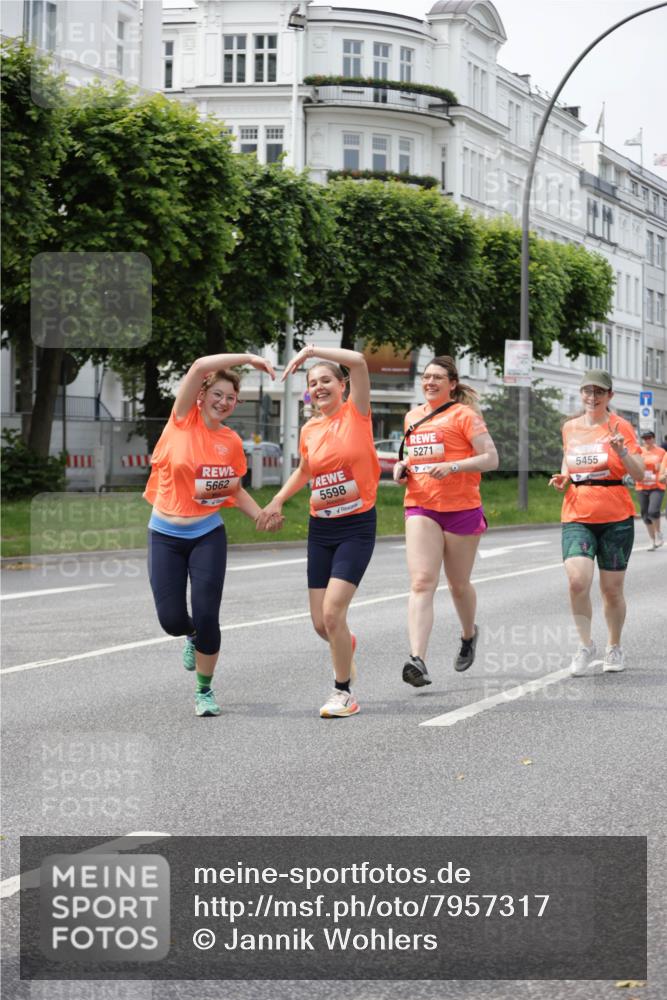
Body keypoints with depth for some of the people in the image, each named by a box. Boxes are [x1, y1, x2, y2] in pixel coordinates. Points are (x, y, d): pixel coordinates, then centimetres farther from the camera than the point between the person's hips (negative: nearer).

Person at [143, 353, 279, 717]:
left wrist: (262, 516, -1)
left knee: (206, 616, -8)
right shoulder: (183, 418, -6)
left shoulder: (231, 442, 2)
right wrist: (248, 358, -21)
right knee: (171, 620, -2)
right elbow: (200, 366, -19)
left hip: (207, 536, 1)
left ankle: (204, 690, 14)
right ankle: (192, 636, 37)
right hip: (165, 536, -1)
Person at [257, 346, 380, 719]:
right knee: (320, 622, 4)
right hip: (321, 529, 5)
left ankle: (344, 693, 0)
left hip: (357, 527, -5)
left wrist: (311, 350, -20)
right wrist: (279, 500, 16)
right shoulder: (309, 430, 7)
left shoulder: (356, 413, -7)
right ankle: (347, 644, 40)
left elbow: (359, 361, -23)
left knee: (332, 612, -16)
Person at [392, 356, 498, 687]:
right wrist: (403, 466, 8)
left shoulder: (463, 415, -4)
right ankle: (417, 660, -25)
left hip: (462, 508, -4)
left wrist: (452, 466, -22)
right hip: (420, 507, 4)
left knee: (459, 585, 12)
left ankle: (469, 634, 44)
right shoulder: (413, 417, 14)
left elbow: (491, 458, -10)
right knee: (421, 582, -14)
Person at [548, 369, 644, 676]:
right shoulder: (570, 427, 9)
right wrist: (563, 479, 7)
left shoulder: (619, 426, -2)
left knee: (612, 589, 6)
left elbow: (639, 474, -6)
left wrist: (622, 451, -24)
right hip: (577, 517, 2)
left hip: (616, 518, -2)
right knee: (577, 581, -18)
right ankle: (586, 646, -1)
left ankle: (614, 647, 28)